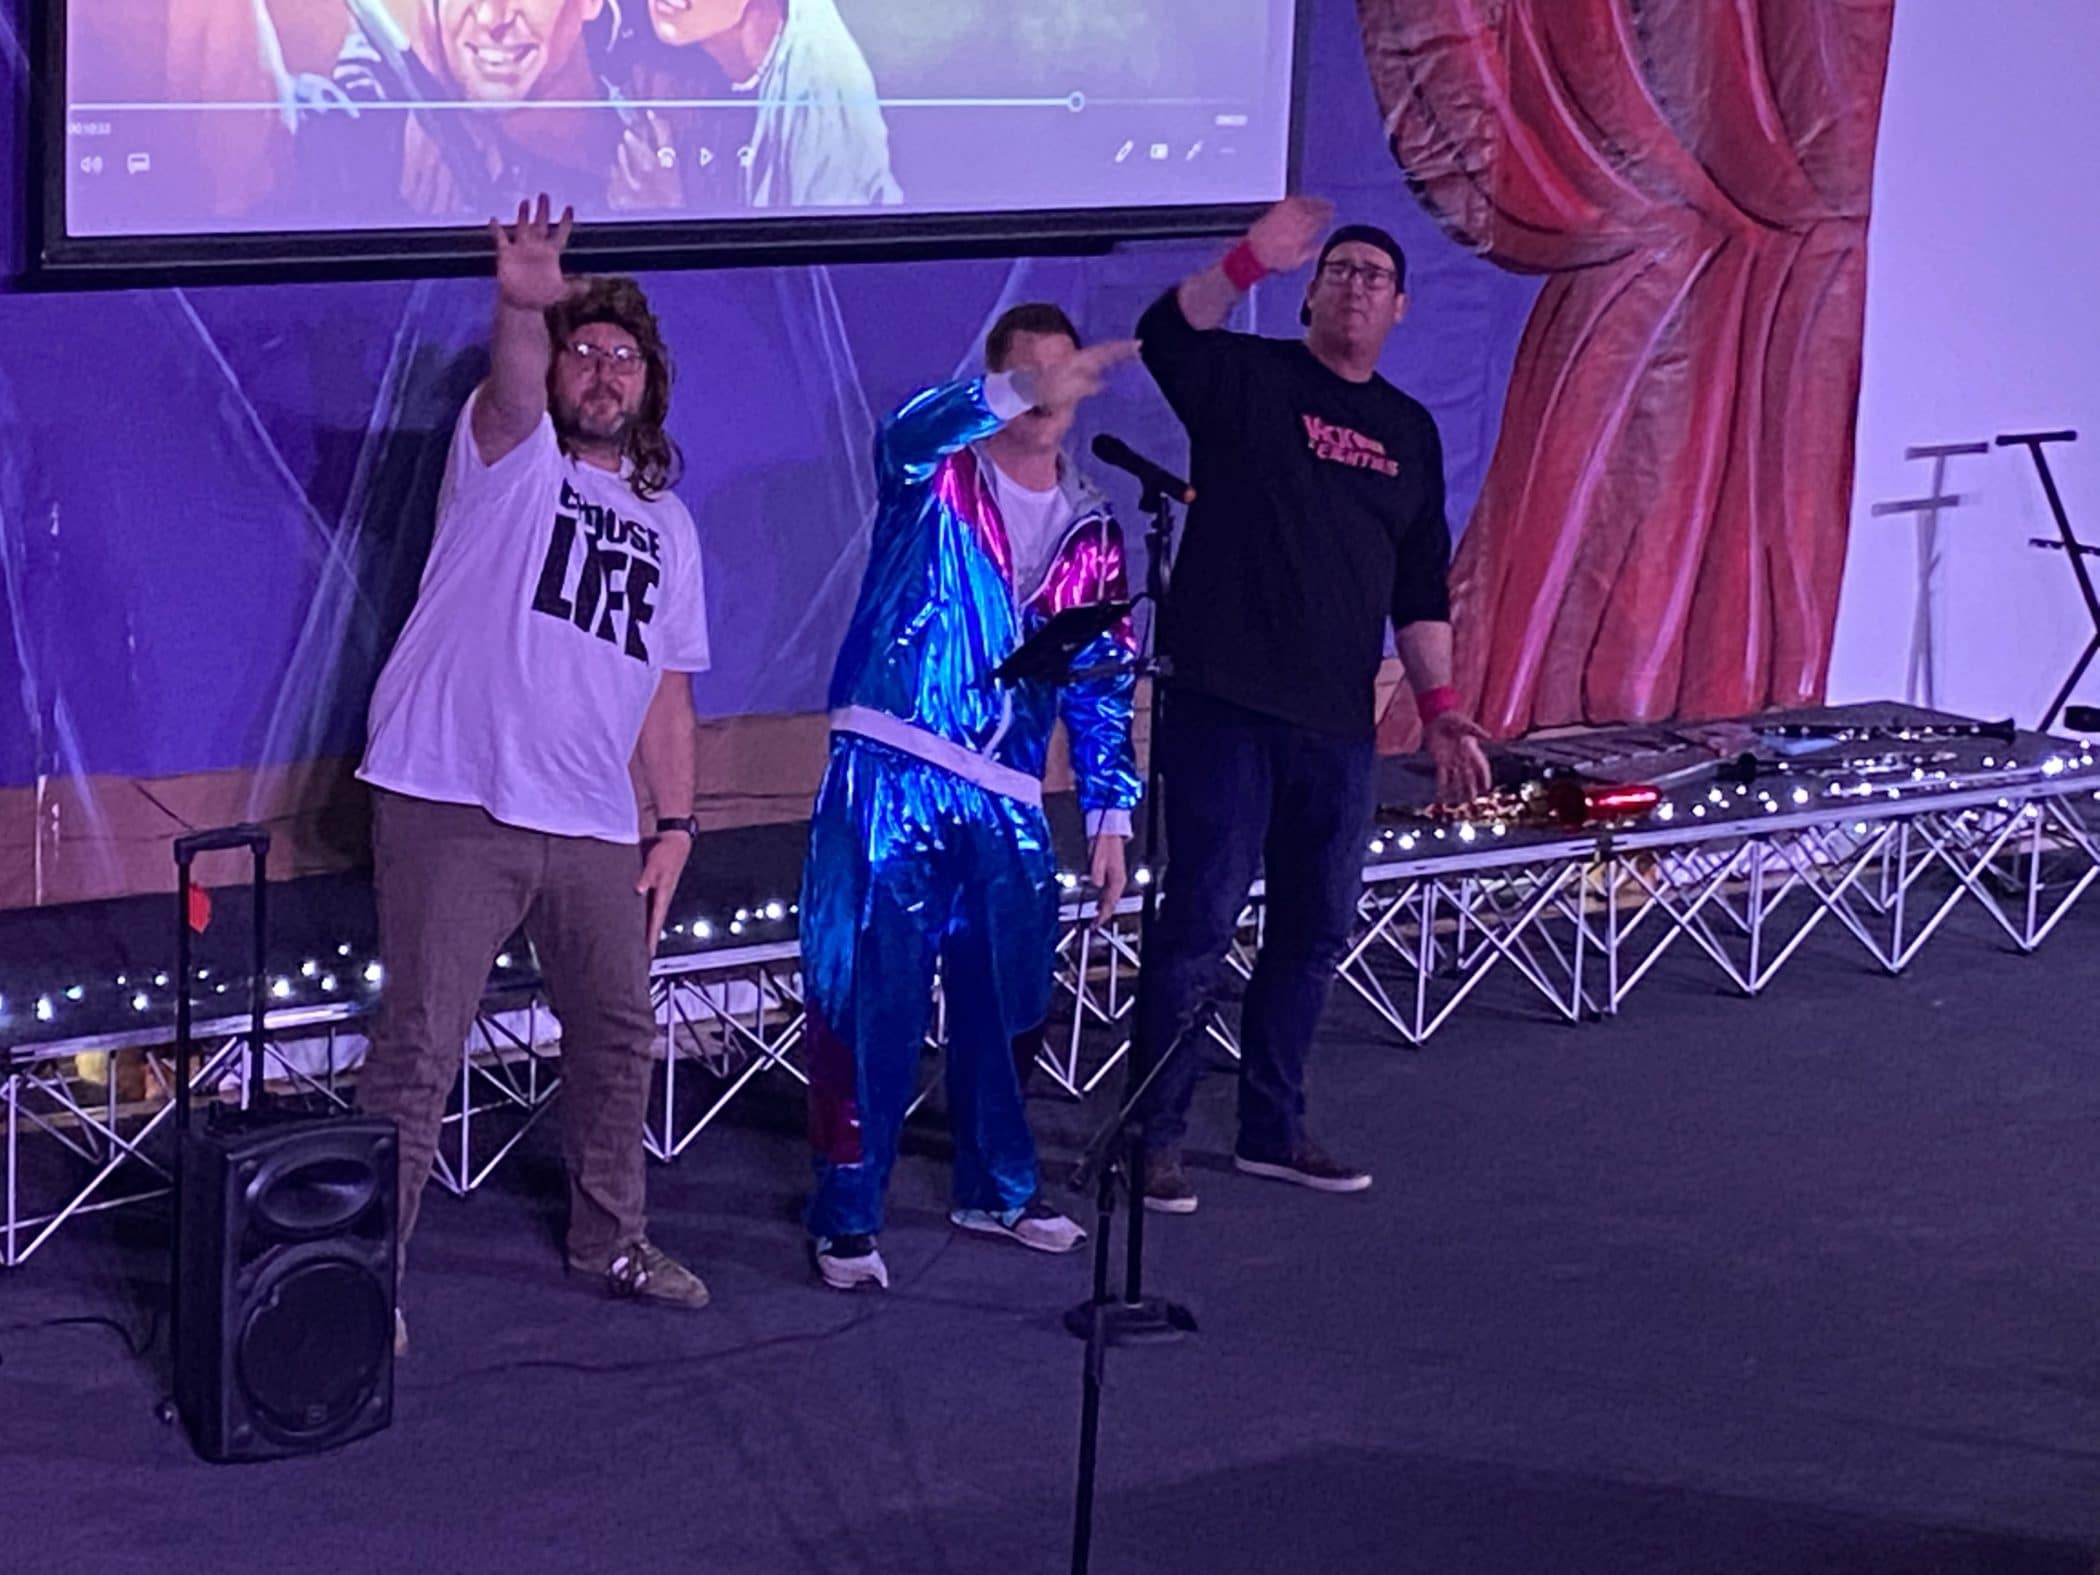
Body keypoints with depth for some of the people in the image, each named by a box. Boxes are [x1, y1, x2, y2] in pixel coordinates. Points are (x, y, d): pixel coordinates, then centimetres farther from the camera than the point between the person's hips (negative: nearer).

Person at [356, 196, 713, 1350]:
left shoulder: (667, 525, 19)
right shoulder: (512, 456, 3)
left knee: (618, 1036, 15)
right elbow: (513, 389, -22)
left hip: (592, 827, 6)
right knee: (419, 1050, -8)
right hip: (453, 808, -6)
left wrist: (675, 825, 10)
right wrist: (524, 304, -44)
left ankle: (609, 1241, 32)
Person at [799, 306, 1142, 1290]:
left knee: (1005, 1003, 12)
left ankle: (998, 1190, 29)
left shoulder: (1090, 529, 14)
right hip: (890, 774, -5)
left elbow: (1104, 681, 15)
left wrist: (1110, 811, 9)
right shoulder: (936, 472, 0)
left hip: (1005, 801, 5)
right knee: (870, 998, -6)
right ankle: (847, 1216, 0)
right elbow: (911, 431, -26)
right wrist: (1020, 390, -43)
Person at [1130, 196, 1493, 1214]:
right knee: (1199, 920, -5)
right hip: (1224, 707, -6)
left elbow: (1420, 588, 19)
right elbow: (1167, 335, -22)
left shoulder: (1409, 431, 16)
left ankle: (1272, 1129, 24)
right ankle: (1156, 1136, 3)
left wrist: (1438, 705, 11)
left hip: (1336, 722, 6)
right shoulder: (1250, 378, 0)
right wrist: (1251, 260, -36)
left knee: (1315, 930, 11)